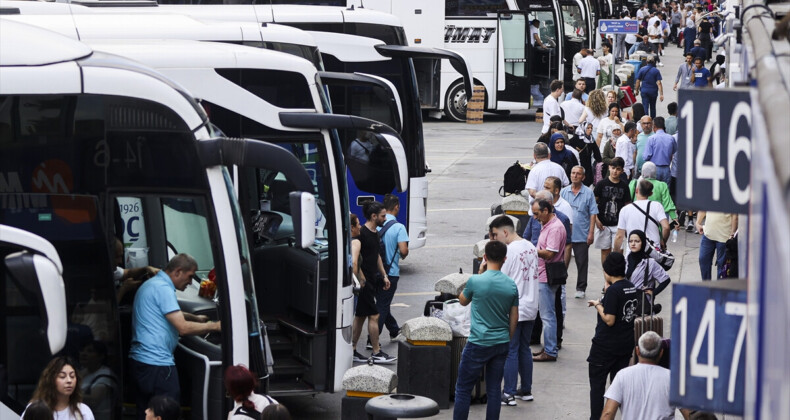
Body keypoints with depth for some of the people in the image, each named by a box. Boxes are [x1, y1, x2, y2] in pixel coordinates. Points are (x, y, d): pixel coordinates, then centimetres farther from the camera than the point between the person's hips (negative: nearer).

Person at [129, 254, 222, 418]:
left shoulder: (150, 284, 19)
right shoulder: (163, 289, -15)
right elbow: (183, 328, -19)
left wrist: (195, 318, 34)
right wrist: (214, 326, -9)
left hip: (139, 360, 11)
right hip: (157, 364, -11)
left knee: (145, 415, 12)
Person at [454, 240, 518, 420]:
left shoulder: (475, 281, -12)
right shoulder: (511, 285, 0)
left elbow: (463, 301, 10)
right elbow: (514, 318, 7)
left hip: (479, 344, -4)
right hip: (502, 344, 4)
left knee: (463, 389, 5)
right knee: (494, 390, 10)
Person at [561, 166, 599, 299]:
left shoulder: (588, 193, 0)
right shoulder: (564, 192, 8)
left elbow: (593, 214, -1)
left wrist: (591, 233, -7)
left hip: (582, 235, -2)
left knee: (582, 263, 4)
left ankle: (581, 288, 12)